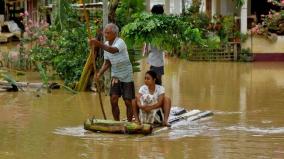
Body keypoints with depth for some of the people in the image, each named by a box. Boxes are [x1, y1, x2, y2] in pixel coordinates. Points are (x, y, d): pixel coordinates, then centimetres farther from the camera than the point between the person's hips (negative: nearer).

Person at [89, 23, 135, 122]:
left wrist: (99, 44, -58)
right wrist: (99, 73, -8)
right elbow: (107, 62, 9)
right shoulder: (106, 44, 2)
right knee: (113, 100, -3)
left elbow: (113, 50, -45)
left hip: (126, 76, -6)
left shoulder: (120, 42, -21)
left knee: (128, 102, 0)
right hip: (115, 76, 6)